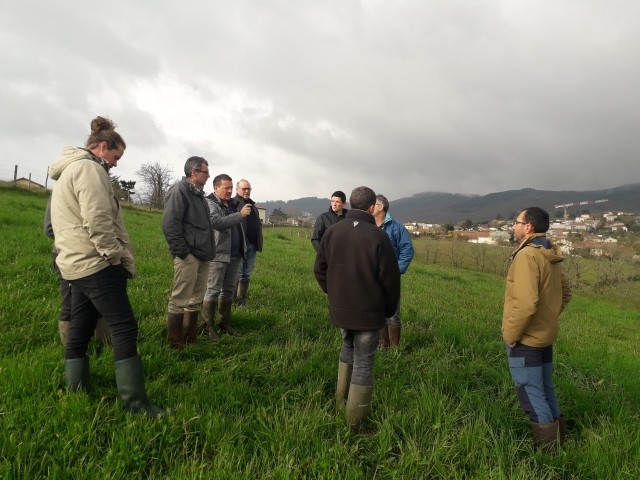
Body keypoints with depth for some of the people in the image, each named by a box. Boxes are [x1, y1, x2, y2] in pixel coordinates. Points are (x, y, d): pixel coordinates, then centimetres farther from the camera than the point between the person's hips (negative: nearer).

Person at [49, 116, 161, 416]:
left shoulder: (67, 171, 21)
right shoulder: (89, 168, -11)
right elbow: (98, 222, -22)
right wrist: (122, 259, -12)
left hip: (75, 264, 10)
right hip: (95, 264, -10)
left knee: (79, 332, 13)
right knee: (124, 329, -8)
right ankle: (136, 404, -5)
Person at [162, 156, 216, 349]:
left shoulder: (199, 194, 19)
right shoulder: (180, 190, -8)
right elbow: (170, 224, -17)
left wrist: (209, 251, 15)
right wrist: (182, 253, -18)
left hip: (202, 256, 9)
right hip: (189, 257, -9)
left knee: (195, 300, 14)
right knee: (179, 301, -2)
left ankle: (191, 339, 24)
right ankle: (176, 345, 6)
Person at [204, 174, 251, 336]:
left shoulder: (233, 204, 16)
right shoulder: (210, 204, -6)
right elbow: (217, 223, -24)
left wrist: (243, 249, 18)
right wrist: (240, 214, -28)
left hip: (236, 255, 7)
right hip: (218, 255, -7)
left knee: (229, 290, 12)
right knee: (213, 291, -1)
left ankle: (225, 324, 22)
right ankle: (209, 326, 7)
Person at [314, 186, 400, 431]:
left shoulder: (332, 232, -3)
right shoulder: (378, 236, -17)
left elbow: (319, 269, 5)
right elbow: (390, 279, -12)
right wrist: (389, 310, 5)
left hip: (339, 309, 5)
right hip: (369, 312, -4)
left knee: (347, 349, 27)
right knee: (363, 363, 7)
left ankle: (340, 402, 34)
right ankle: (355, 422, 16)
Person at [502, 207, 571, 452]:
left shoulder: (527, 255, -22)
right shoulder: (550, 256, 7)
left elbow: (525, 303, -29)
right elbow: (565, 293, 18)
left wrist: (510, 335, -18)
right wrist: (548, 319, 18)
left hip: (525, 339, -9)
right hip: (544, 336, 9)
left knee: (530, 393, 4)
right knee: (544, 389, 22)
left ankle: (546, 446, 15)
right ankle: (556, 434, 36)